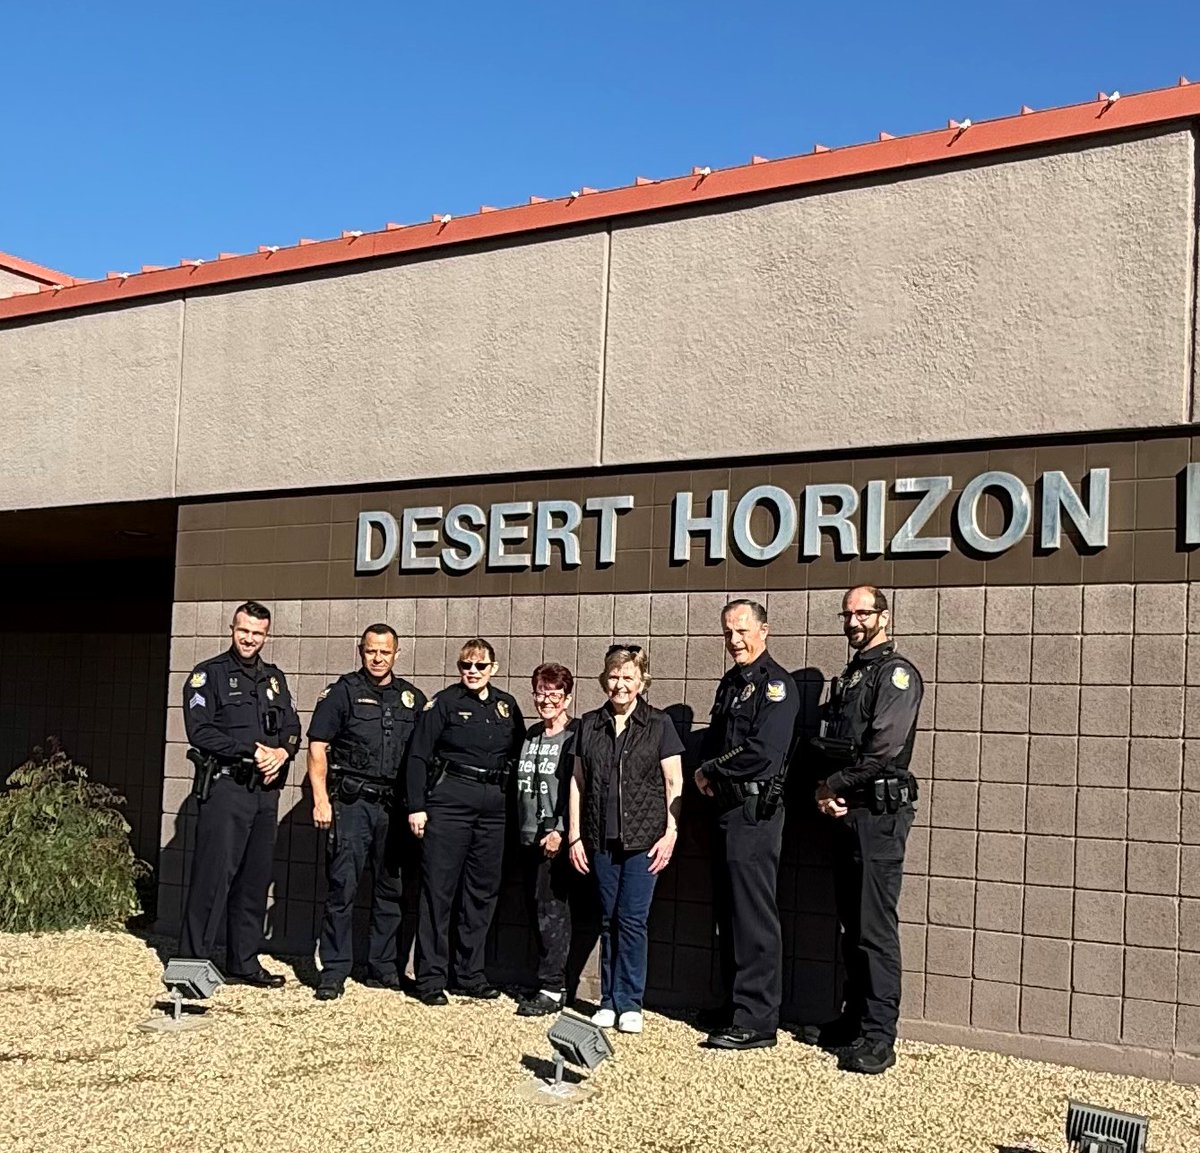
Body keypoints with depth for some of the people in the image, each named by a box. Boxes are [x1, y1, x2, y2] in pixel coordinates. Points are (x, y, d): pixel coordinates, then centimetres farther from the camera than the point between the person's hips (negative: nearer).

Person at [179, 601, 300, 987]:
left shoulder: (274, 679, 18)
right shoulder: (209, 675, 0)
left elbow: (292, 729, 16)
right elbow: (200, 731, -11)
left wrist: (282, 752, -7)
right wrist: (252, 750, -15)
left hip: (266, 790, 6)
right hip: (225, 786, -6)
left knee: (255, 879, 9)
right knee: (214, 875, -8)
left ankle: (244, 962, 18)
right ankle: (193, 960, -1)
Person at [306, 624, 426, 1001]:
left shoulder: (412, 698, 12)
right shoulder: (342, 692, 1)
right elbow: (317, 747, -2)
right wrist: (321, 799, -10)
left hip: (396, 806, 4)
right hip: (352, 802, -4)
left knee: (392, 888, 9)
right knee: (343, 886, -6)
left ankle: (382, 967, 20)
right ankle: (334, 971, 1)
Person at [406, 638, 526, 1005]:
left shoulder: (507, 706, 11)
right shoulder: (444, 703, -2)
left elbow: (519, 755, 16)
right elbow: (418, 755, -4)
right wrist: (416, 806, -10)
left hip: (493, 805, 5)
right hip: (449, 799, -5)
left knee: (483, 891, 9)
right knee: (438, 889, -2)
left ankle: (470, 975, 20)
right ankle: (431, 978, 5)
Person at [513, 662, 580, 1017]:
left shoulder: (576, 736, -5)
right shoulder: (531, 735, 16)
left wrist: (560, 831, -18)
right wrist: (520, 829, 15)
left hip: (557, 837, -7)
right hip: (530, 837, 7)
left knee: (551, 908, -8)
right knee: (538, 910, 9)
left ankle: (552, 989, -4)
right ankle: (550, 981, 16)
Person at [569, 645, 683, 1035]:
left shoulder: (659, 724, 1)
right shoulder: (590, 725, 9)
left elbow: (674, 783, 1)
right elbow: (577, 781, 11)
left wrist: (670, 833, -6)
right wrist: (575, 835, 7)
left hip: (644, 838, -3)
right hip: (601, 839, 3)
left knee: (632, 919, -4)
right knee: (609, 919, 8)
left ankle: (629, 1003, 7)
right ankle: (609, 1002, 16)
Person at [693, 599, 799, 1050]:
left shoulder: (775, 684, -11)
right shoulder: (730, 683, 17)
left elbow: (763, 754, -21)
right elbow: (714, 740, 21)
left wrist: (711, 771, -9)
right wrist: (708, 774, -1)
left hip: (755, 813, -9)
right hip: (727, 810, 9)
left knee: (753, 917, -5)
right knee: (730, 912, 15)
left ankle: (757, 1021, 0)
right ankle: (735, 1004, 25)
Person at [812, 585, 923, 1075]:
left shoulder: (896, 673, -7)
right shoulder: (847, 678, 20)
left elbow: (883, 749, -17)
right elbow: (827, 744, 18)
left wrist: (834, 785, -9)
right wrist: (824, 790, -1)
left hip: (878, 813, -8)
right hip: (844, 813, 9)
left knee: (875, 929, -7)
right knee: (852, 925, 13)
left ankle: (878, 1039, -4)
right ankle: (855, 1020, 22)